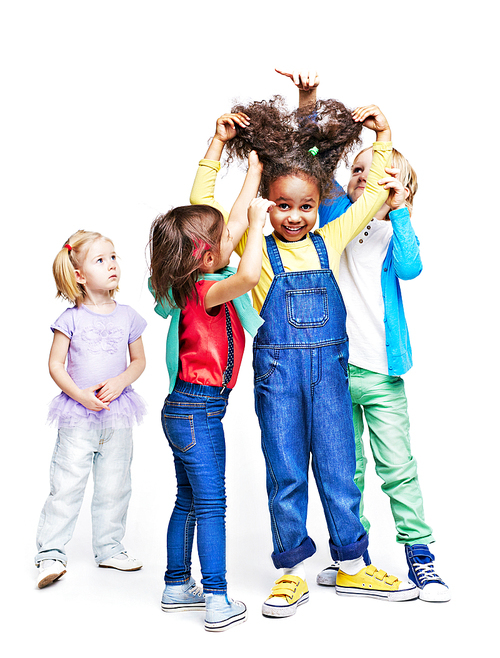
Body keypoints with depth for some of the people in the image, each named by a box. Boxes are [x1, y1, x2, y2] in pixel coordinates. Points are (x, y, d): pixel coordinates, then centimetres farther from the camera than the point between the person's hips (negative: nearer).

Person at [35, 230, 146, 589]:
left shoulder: (128, 316, 4)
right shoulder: (71, 318, -5)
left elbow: (139, 360, 10)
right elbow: (55, 364, -3)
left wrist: (120, 382, -9)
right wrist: (80, 394, -15)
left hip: (118, 415, 3)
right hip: (78, 414, -3)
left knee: (114, 485, 10)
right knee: (67, 484, -4)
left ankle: (109, 548, 25)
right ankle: (51, 552, 6)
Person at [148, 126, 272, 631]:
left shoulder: (194, 281, 7)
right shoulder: (205, 291, -18)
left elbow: (235, 227, 18)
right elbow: (249, 274, -40)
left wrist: (254, 175, 23)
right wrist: (258, 220, -25)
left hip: (185, 407, 9)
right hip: (197, 408, -9)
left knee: (188, 501, 17)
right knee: (211, 504, -4)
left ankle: (177, 587, 28)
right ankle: (218, 603, 2)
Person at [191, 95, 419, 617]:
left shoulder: (330, 240, 7)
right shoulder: (255, 248, 1)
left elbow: (375, 193, 16)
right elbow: (202, 204, -3)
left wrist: (382, 137, 14)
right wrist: (217, 145, -4)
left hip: (328, 368, 2)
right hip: (277, 372, -2)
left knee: (338, 468, 8)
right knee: (285, 474, 6)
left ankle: (352, 566, 22)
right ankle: (292, 572, 19)